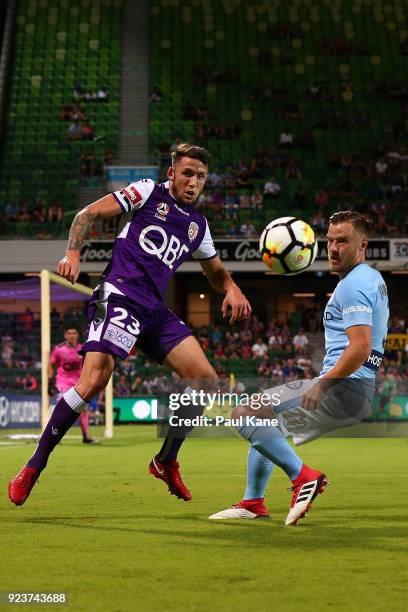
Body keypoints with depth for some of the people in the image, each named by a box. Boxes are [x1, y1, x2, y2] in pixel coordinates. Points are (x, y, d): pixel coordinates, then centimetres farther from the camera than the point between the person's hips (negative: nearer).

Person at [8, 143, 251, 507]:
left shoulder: (198, 225, 21)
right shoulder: (147, 192, 5)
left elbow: (216, 271, 32)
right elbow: (89, 213, 3)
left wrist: (231, 290, 9)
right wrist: (73, 253, -12)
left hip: (155, 310, 7)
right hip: (120, 295, -7)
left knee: (206, 380, -1)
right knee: (95, 379, -23)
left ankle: (166, 461, 14)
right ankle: (33, 468, -14)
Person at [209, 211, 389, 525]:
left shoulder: (353, 285, -13)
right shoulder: (374, 279, 18)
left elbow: (360, 348, -23)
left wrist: (323, 384, -22)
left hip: (342, 388, -11)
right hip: (360, 397, 11)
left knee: (244, 414, -13)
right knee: (265, 421, 26)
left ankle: (303, 476, -20)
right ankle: (253, 503, 24)